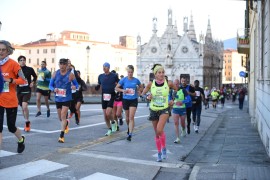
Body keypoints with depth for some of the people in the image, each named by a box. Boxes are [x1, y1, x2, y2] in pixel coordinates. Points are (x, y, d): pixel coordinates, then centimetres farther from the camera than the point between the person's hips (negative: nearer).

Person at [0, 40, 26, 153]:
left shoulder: (13, 64, -8)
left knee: (11, 127, 10)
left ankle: (21, 140, 43)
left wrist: (10, 80, -19)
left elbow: (23, 80, -6)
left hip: (11, 101, -3)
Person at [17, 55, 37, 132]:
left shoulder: (30, 69, -2)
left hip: (27, 91, -3)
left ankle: (27, 122, -6)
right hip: (19, 91, 3)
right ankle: (27, 123, 31)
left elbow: (35, 76, 16)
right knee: (23, 108, 13)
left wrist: (33, 82, 3)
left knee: (24, 106, -22)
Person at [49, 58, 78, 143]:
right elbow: (50, 85, 5)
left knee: (63, 116, -13)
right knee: (60, 117, 16)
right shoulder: (55, 73, 0)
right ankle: (66, 124, 51)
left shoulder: (70, 74, -6)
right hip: (58, 98, 4)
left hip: (67, 98, -3)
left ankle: (62, 136, -8)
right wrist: (53, 89, -17)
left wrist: (74, 87, -20)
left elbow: (76, 84, 4)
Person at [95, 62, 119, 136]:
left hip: (111, 96, -4)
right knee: (105, 115, 6)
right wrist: (97, 87, -7)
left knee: (108, 113, -18)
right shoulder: (100, 76, 7)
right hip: (104, 96, 4)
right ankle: (109, 129, 22)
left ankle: (113, 122, 13)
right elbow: (99, 85, 15)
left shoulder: (114, 75, -4)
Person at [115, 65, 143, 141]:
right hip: (125, 100, 1)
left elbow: (141, 87, 16)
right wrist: (123, 90, -16)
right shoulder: (124, 80, -4)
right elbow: (116, 88, 1)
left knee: (131, 117, -13)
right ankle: (129, 128, 43)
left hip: (134, 100, -1)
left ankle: (130, 134, -16)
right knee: (127, 117, 14)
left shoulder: (136, 80, -2)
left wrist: (138, 92, -1)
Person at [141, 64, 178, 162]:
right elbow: (142, 94, 4)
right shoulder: (150, 84, -6)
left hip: (164, 109, -2)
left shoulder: (168, 83, -8)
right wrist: (147, 97, -16)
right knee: (157, 133, 11)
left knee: (159, 130, -22)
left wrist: (173, 101, -2)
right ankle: (159, 153, 27)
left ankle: (164, 148, 3)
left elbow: (177, 90, 9)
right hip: (153, 110, 2)